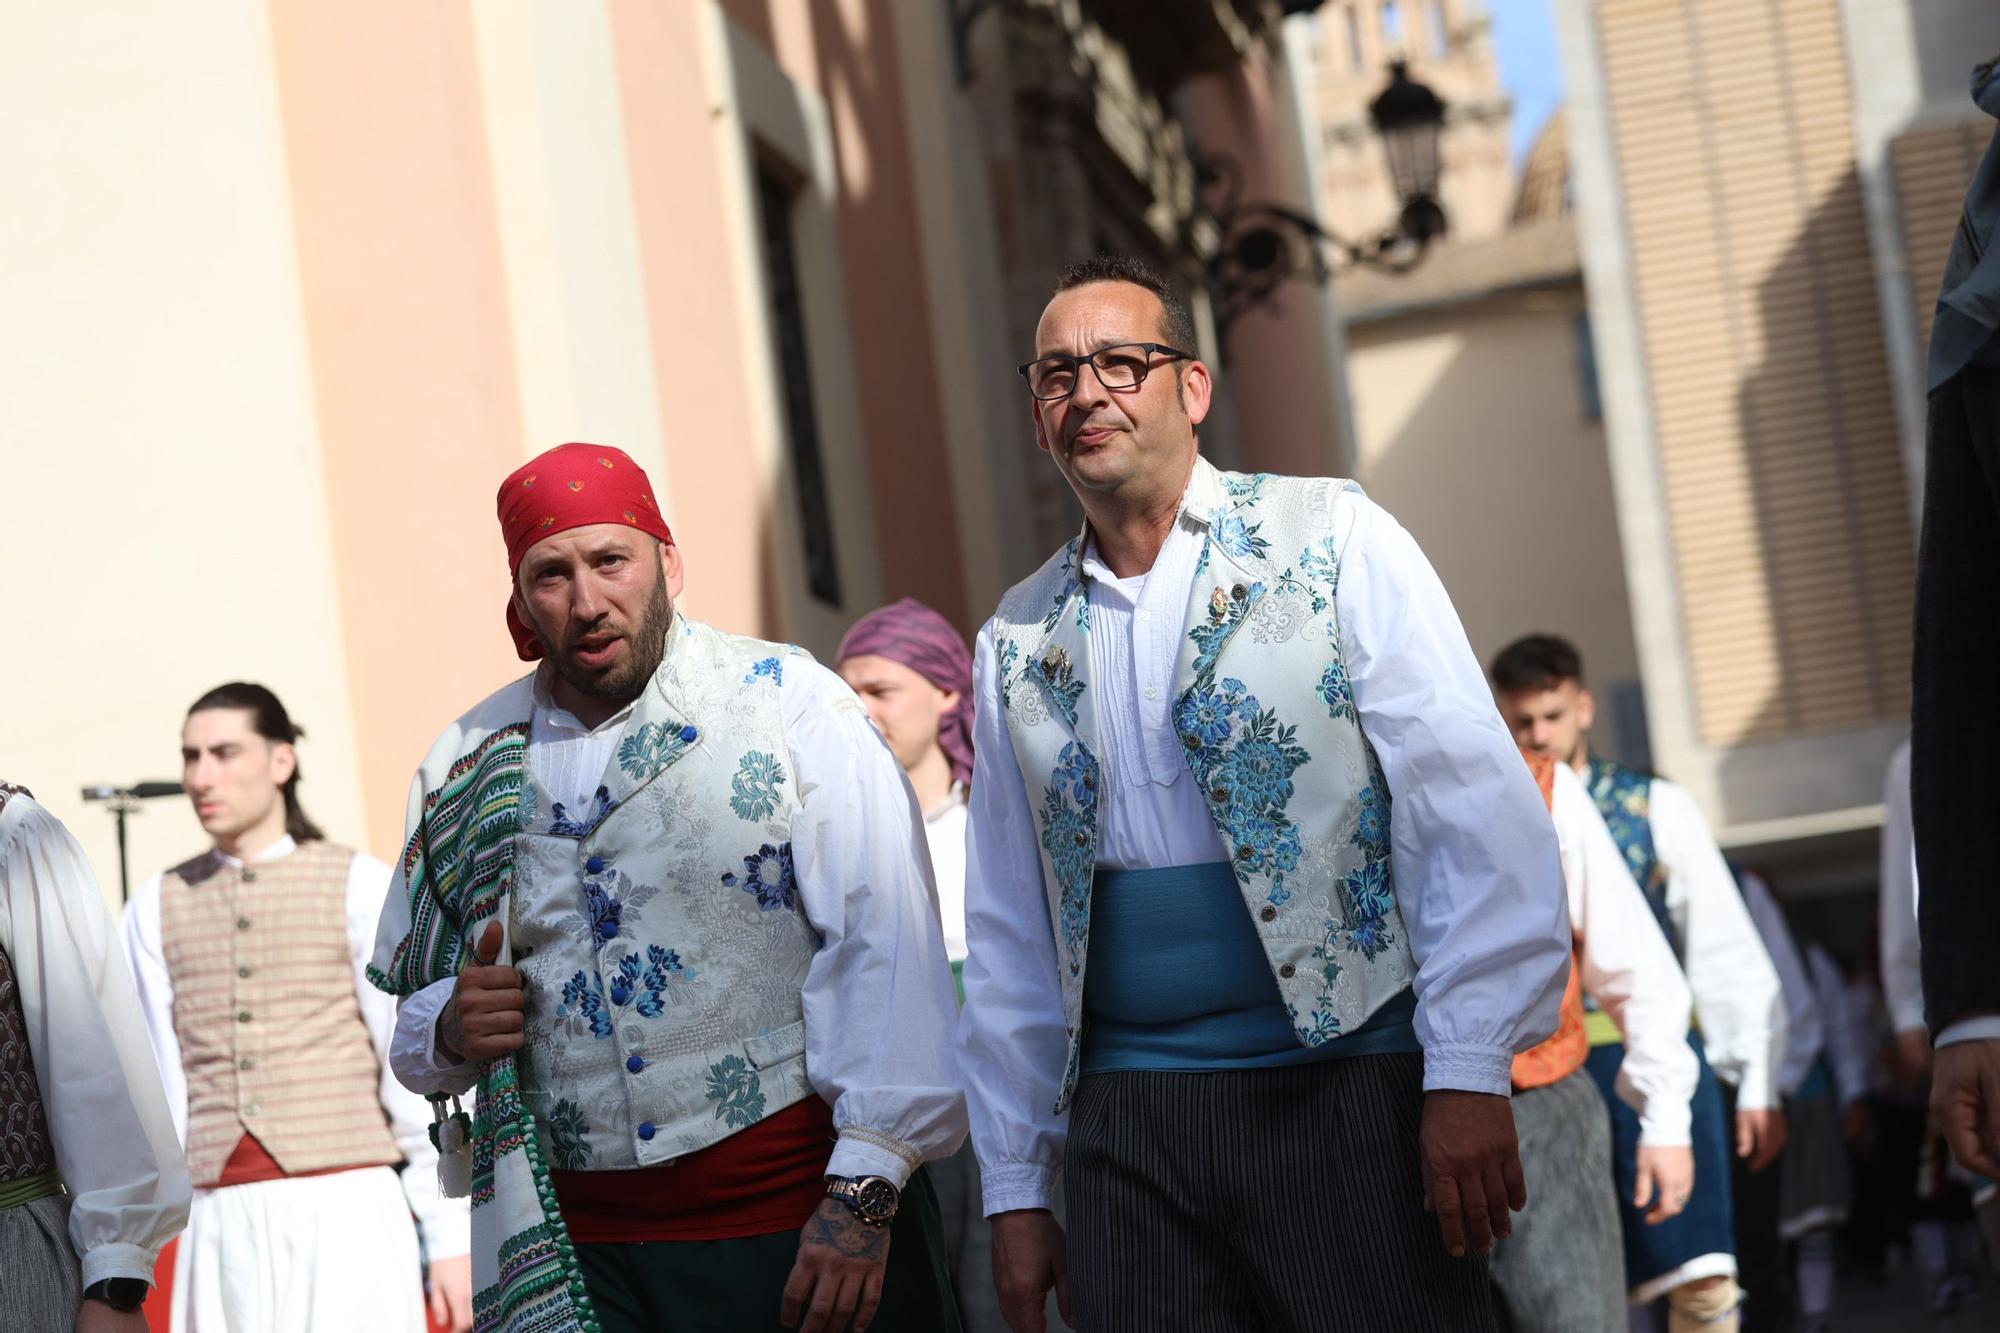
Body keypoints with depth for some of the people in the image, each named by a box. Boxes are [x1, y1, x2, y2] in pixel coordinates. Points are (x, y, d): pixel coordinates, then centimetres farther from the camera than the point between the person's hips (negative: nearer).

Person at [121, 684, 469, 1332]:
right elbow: (163, 1085, 8)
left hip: (346, 1210, -3)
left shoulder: (359, 885, 3)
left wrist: (448, 1234, -2)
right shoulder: (157, 908, 11)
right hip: (223, 1219, 3)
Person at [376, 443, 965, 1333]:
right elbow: (410, 1021, 20)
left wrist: (864, 1196, -18)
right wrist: (451, 1031, -4)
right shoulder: (468, 768, 10)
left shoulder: (789, 705, -3)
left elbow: (884, 945, -11)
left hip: (801, 1227, -3)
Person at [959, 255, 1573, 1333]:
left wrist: (1470, 1073, -16)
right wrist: (1015, 1188, 11)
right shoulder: (1017, 641, 12)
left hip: (1352, 1087, -3)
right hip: (1128, 1120, 4)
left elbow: (1472, 810, -9)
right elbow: (1008, 932, 14)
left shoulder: (1332, 540, -1)